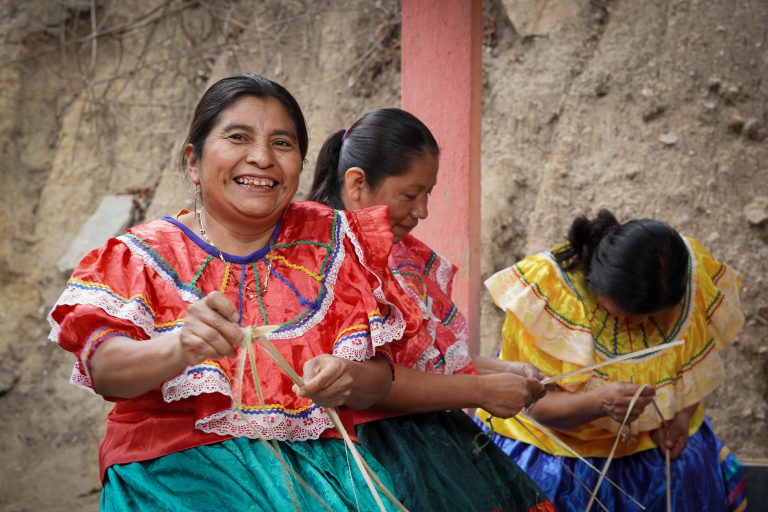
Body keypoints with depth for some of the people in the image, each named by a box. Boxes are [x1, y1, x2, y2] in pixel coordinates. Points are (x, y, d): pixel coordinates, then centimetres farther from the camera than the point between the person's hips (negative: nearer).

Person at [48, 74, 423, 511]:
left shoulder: (330, 241, 10)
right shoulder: (147, 255, 3)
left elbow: (380, 378, 6)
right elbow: (103, 368, -13)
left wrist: (346, 381, -18)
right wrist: (179, 349, -35)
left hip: (314, 457, 2)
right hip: (180, 465, -2)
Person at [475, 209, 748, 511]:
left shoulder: (691, 270, -14)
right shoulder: (545, 290, -24)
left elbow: (700, 358, 5)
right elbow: (536, 405, -20)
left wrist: (684, 412, -13)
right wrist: (600, 402, -39)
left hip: (660, 444, 3)